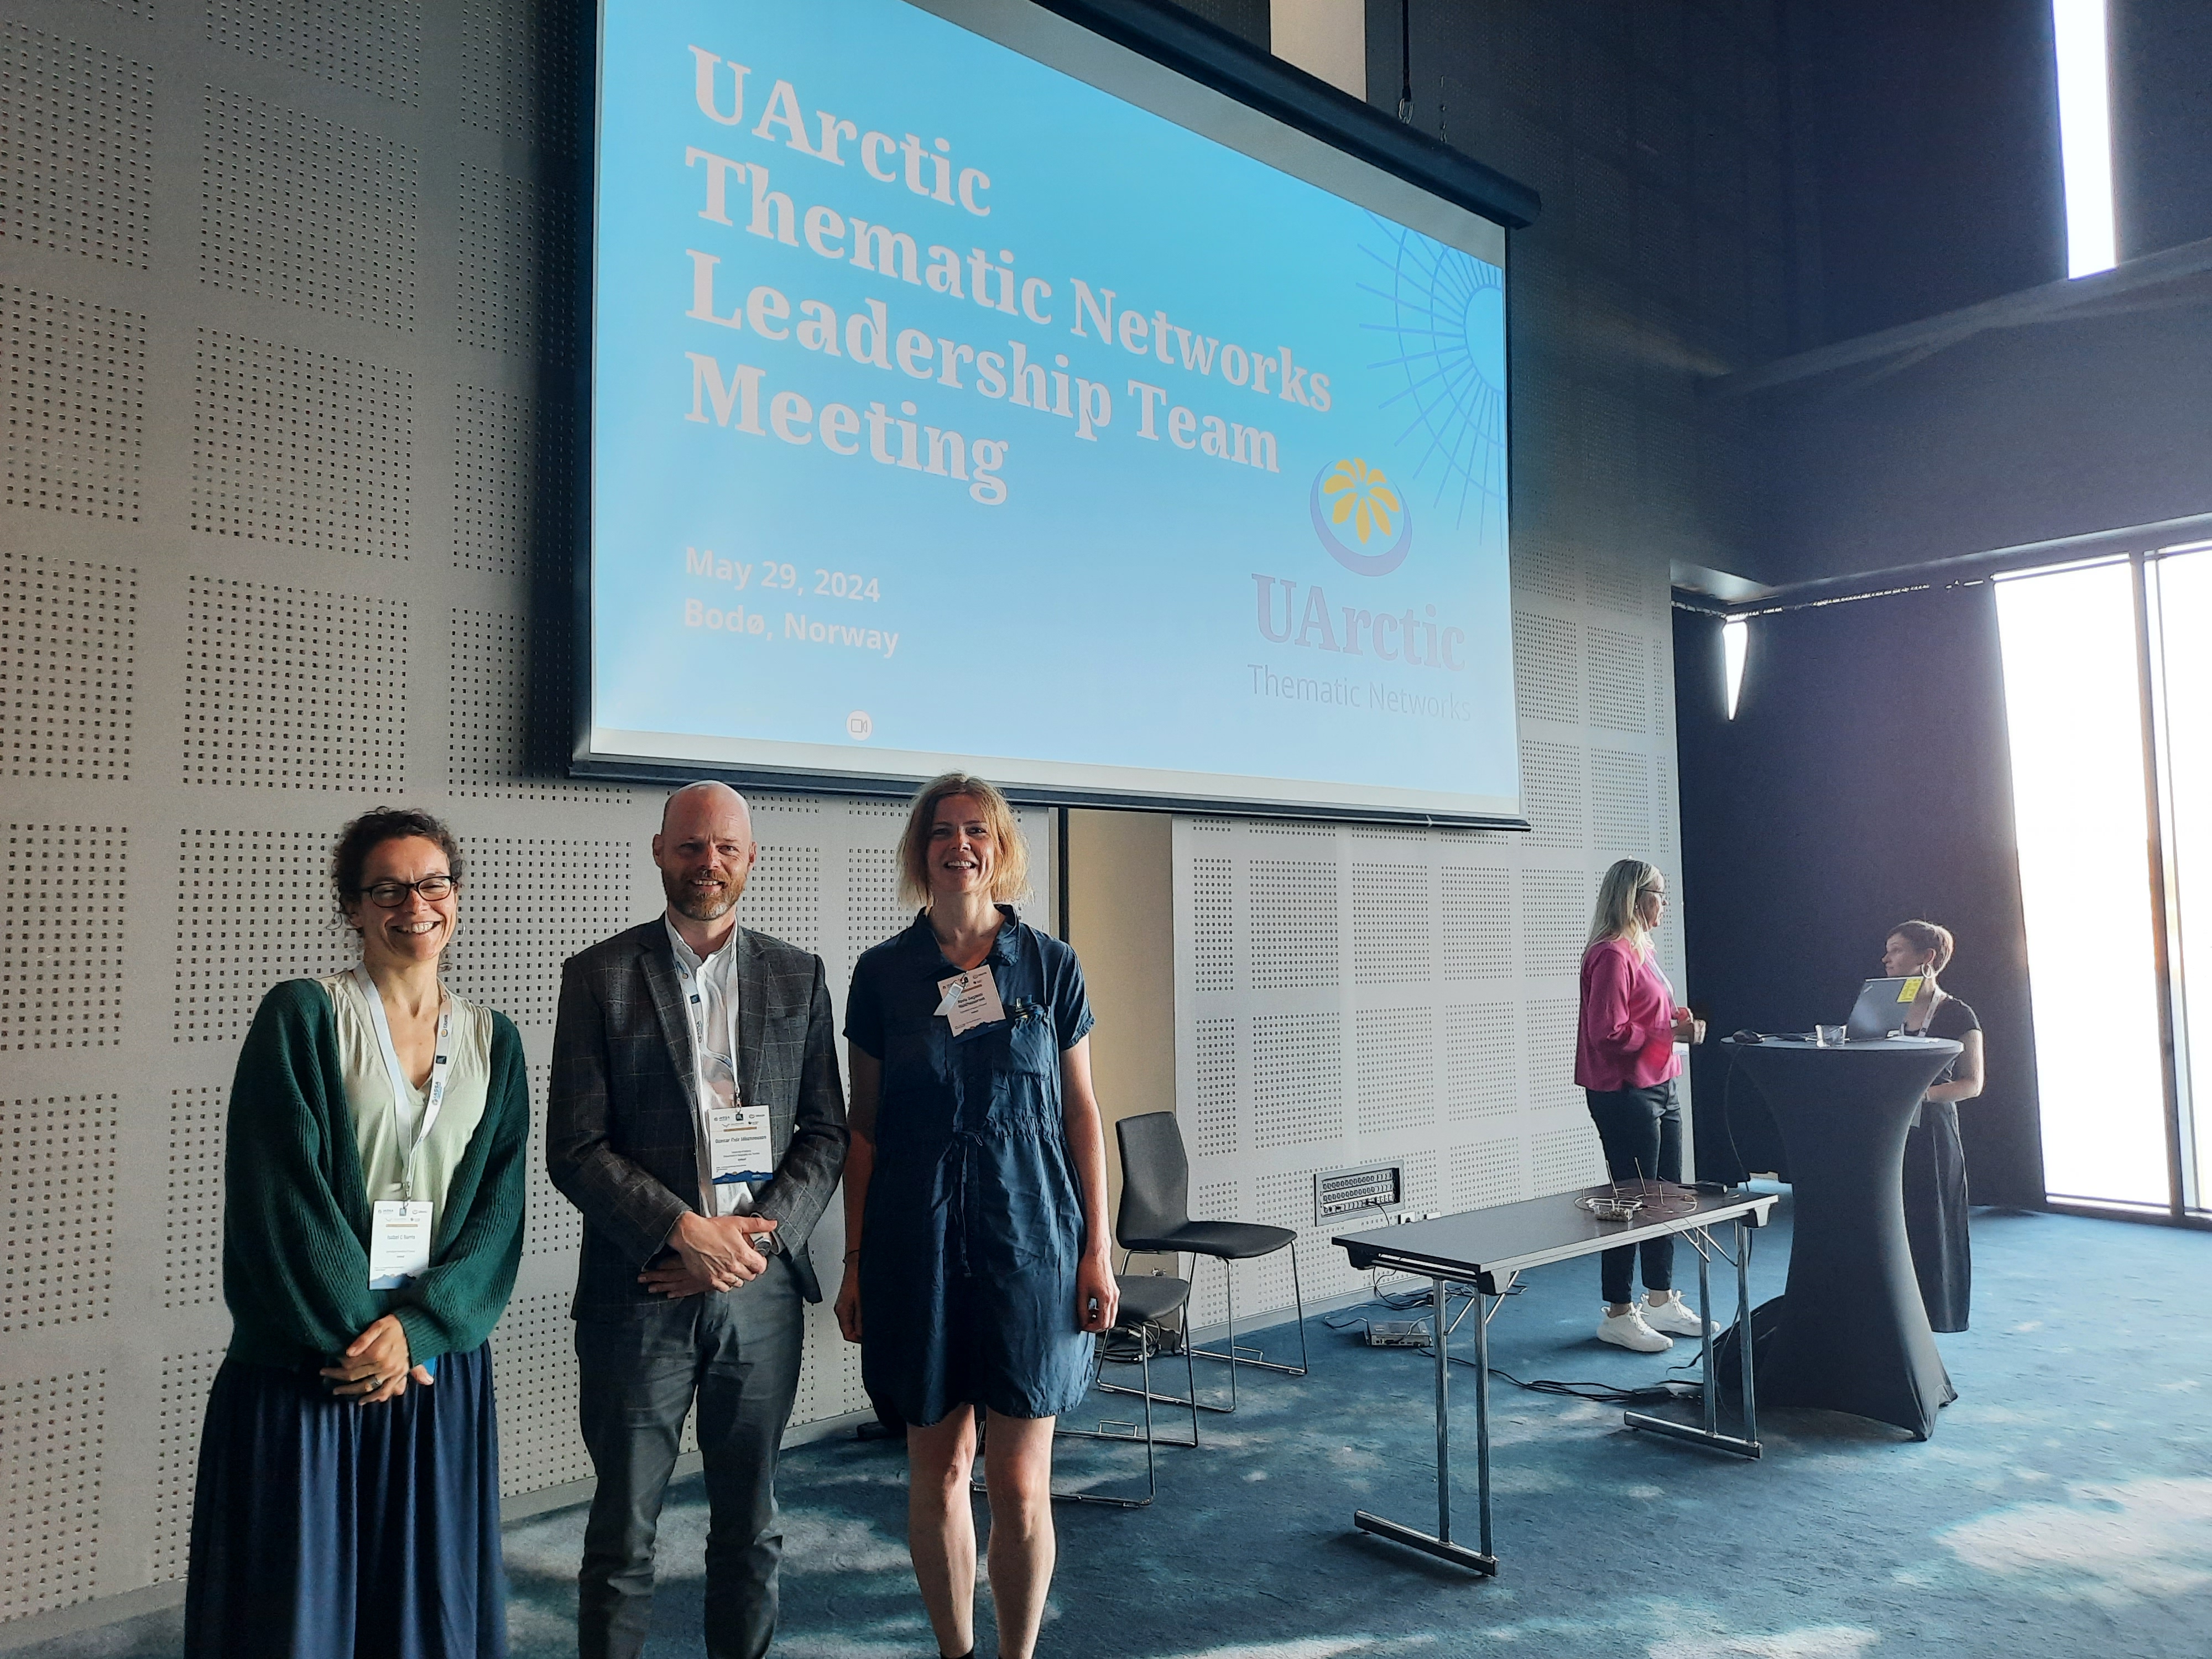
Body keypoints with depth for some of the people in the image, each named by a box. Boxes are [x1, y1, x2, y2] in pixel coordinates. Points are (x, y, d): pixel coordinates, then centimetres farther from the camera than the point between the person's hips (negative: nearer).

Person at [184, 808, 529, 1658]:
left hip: (437, 1357, 3)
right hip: (301, 1365, -3)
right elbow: (278, 1196, -10)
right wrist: (355, 1331, -12)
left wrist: (417, 1325, -12)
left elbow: (497, 1205, 1)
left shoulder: (491, 1040, 7)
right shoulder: (300, 1015, -4)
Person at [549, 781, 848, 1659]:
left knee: (751, 1529, 15)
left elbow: (826, 1134, 5)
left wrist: (761, 1232, -10)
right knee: (622, 1535, 10)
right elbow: (574, 1149, -6)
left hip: (760, 1291, 2)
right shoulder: (599, 976, -1)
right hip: (638, 1293, -2)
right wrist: (683, 1232, -16)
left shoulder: (798, 977, 5)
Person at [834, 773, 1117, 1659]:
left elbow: (1081, 1112, 4)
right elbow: (864, 1125, 6)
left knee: (1021, 1484, 2)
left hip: (1030, 1238, 0)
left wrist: (1097, 1250, 0)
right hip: (919, 1244, 1)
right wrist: (854, 1264, 5)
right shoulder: (882, 973, 1)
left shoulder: (1050, 966, 1)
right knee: (937, 1470, 10)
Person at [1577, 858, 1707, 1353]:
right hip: (1624, 1094, -10)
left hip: (1659, 1090, 10)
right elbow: (1608, 1033, -23)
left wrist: (1677, 1018, 6)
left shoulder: (1641, 950, 14)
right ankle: (1618, 1315, 8)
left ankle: (1661, 1301, 30)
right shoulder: (1612, 955, -17)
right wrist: (1671, 1033, -17)